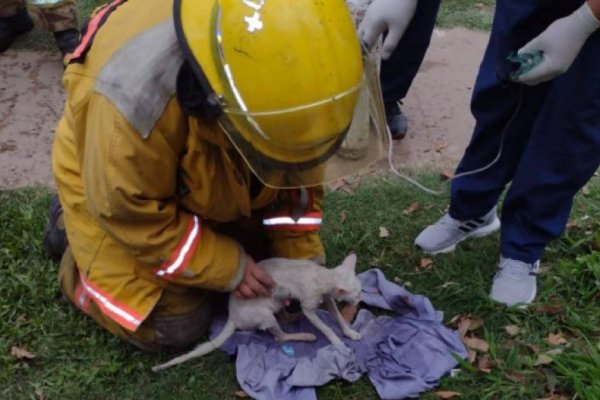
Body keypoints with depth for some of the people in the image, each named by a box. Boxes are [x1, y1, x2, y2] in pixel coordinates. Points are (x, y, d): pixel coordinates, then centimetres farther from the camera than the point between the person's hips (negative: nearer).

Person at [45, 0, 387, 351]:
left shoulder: (279, 56, -26)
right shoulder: (138, 99, -44)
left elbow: (298, 166, -10)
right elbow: (131, 213, -29)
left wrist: (302, 255, -11)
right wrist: (227, 267, -25)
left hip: (211, 179, 5)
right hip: (119, 191, -5)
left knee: (274, 254, 8)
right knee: (174, 327, -5)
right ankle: (73, 228, 13)